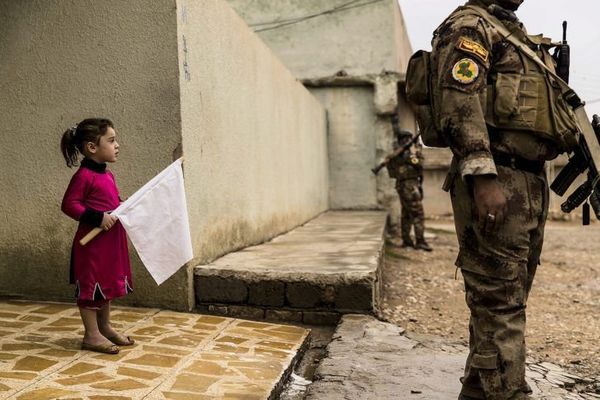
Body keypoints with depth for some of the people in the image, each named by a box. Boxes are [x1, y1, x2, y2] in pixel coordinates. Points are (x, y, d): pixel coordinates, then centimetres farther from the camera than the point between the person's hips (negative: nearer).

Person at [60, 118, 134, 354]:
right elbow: (69, 204, -20)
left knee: (107, 283, 18)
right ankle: (91, 335, 12)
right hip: (92, 242, -9)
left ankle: (105, 327, 32)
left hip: (111, 240, 9)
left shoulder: (107, 175, 11)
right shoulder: (84, 175, -16)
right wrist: (97, 218, -26)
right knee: (90, 286, 2)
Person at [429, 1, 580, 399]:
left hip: (532, 183, 10)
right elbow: (460, 104, -17)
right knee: (500, 302, -8)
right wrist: (483, 178, -25)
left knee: (509, 299, 13)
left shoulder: (521, 35, 26)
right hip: (495, 183, -10)